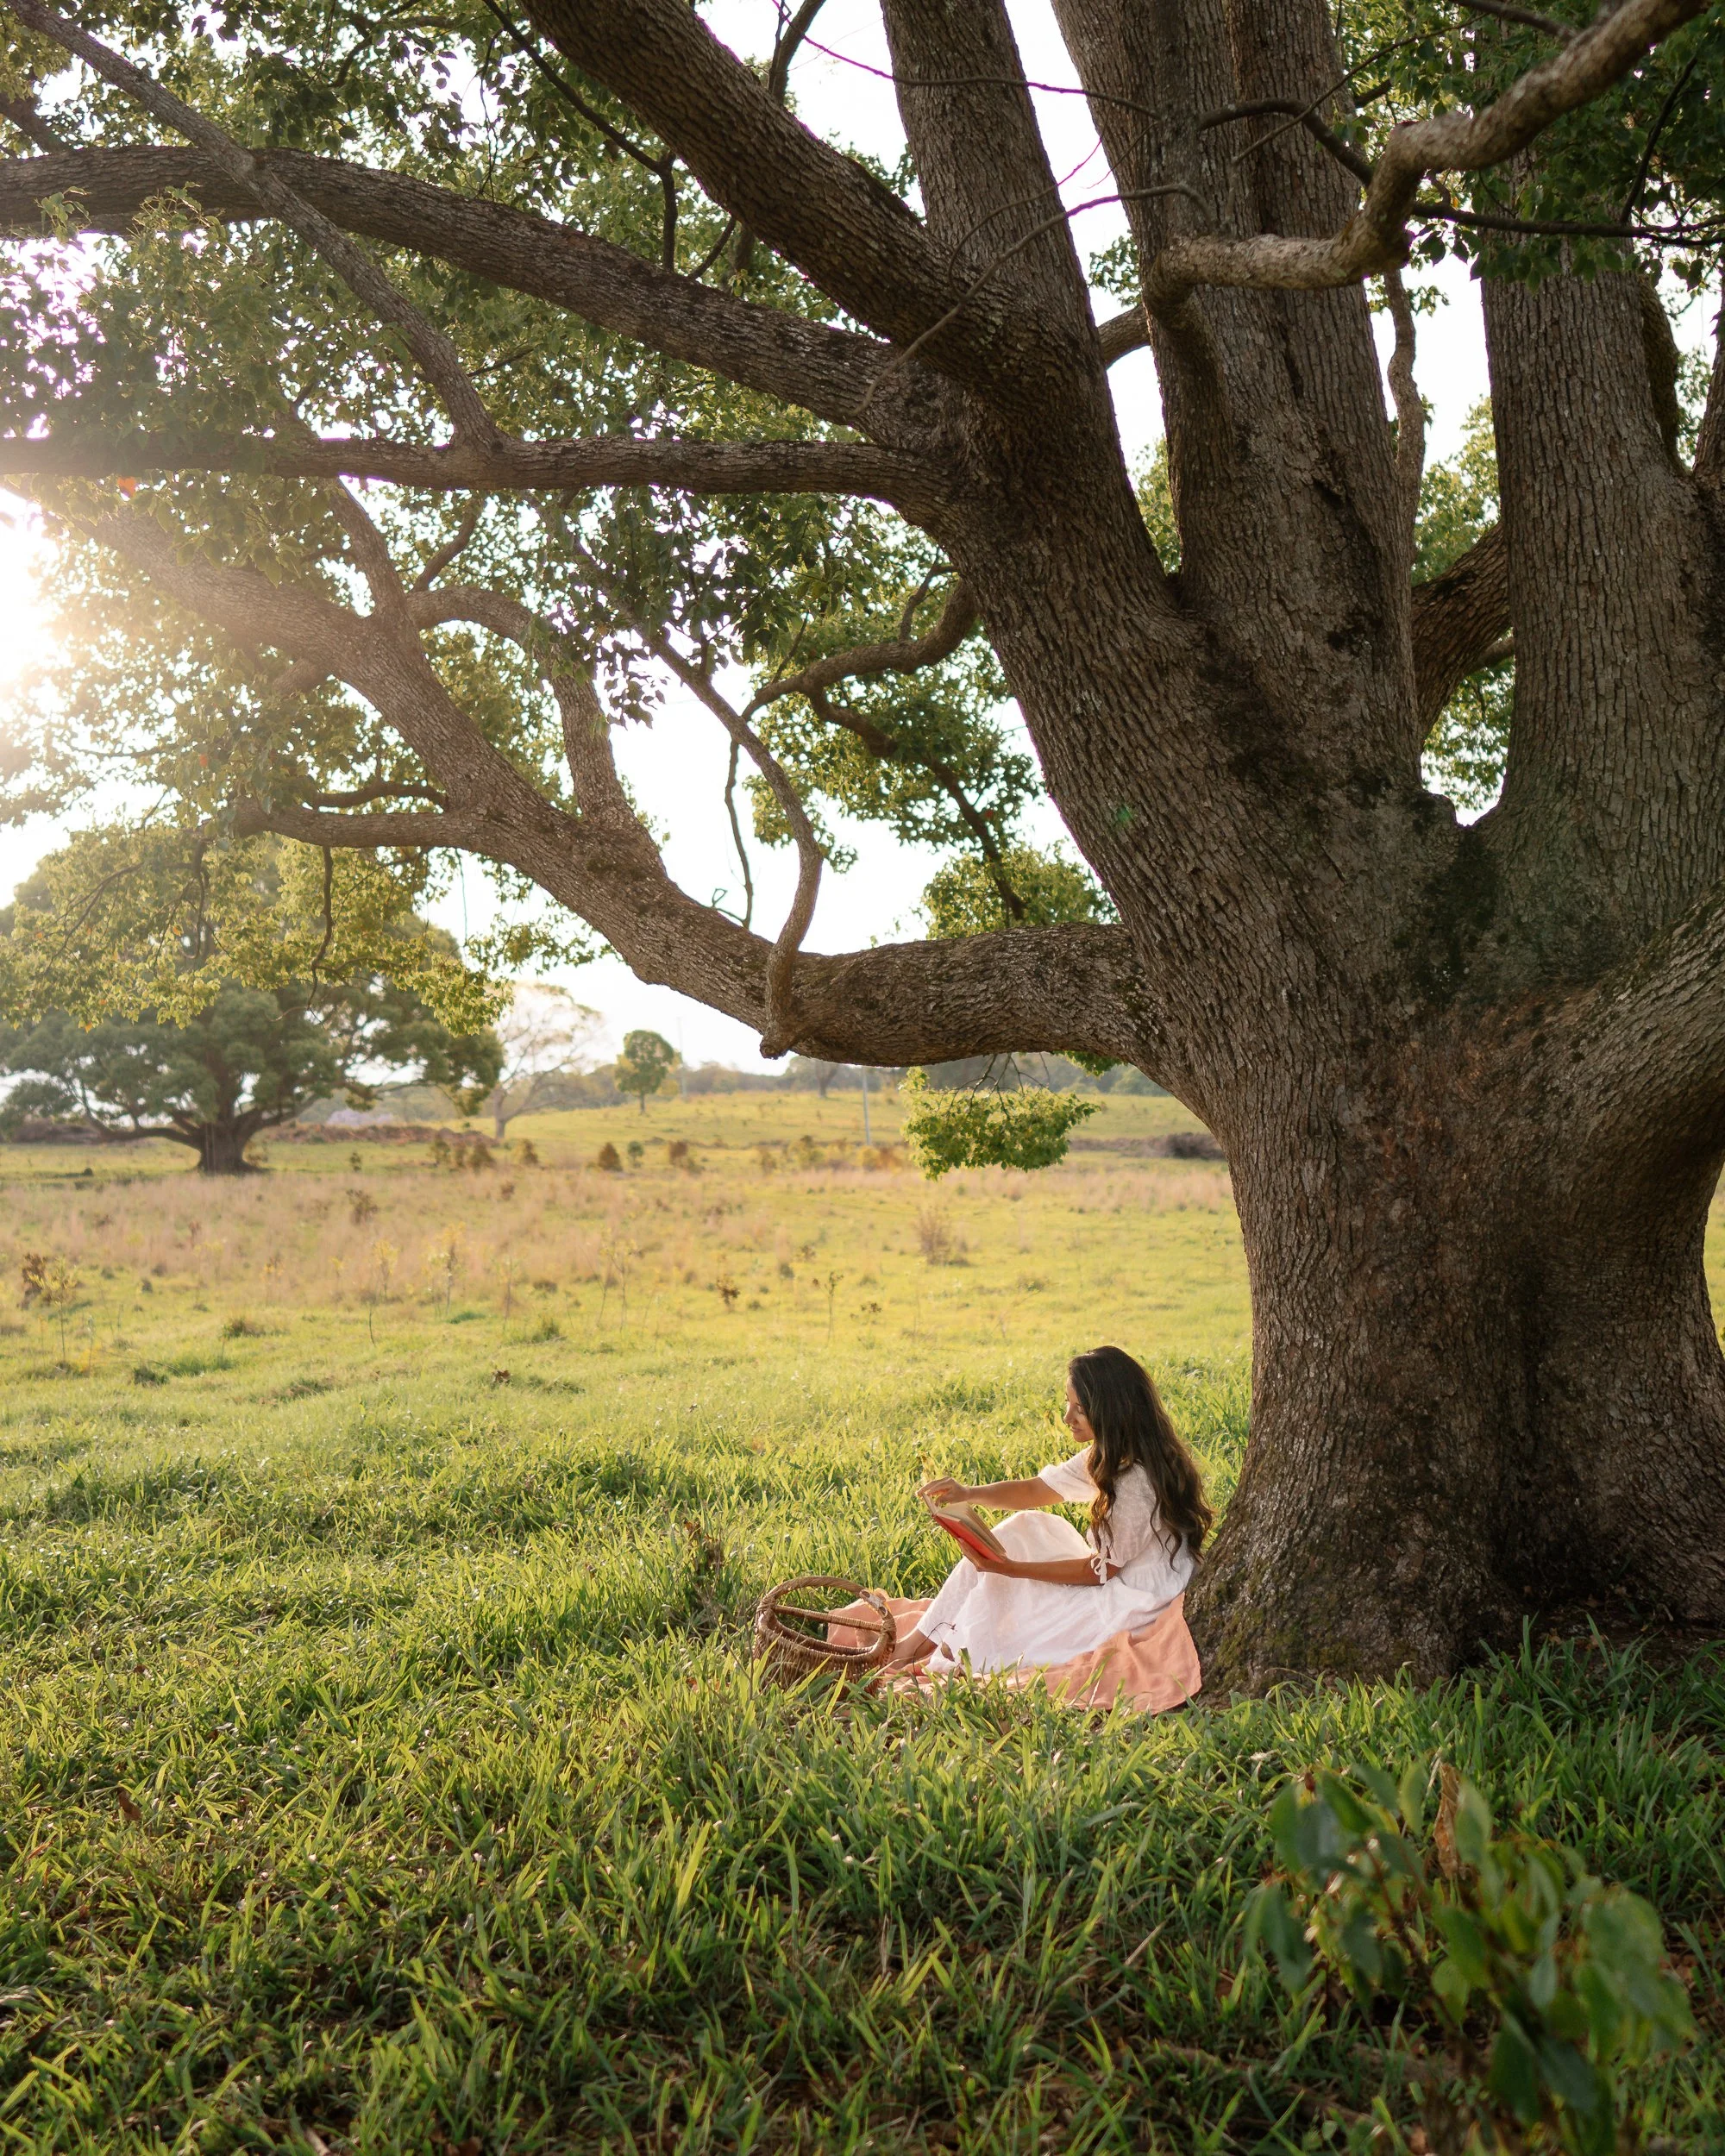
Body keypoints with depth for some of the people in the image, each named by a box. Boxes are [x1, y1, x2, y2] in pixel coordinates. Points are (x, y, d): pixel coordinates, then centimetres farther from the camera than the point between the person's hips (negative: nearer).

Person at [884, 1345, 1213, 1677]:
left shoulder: (1138, 1483, -29)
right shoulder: (1108, 1456, 0)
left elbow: (1099, 1572, -21)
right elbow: (1035, 1490, 6)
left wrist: (1010, 1568, -20)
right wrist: (968, 1494, -10)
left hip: (1137, 1601, -9)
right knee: (1022, 1528, 2)